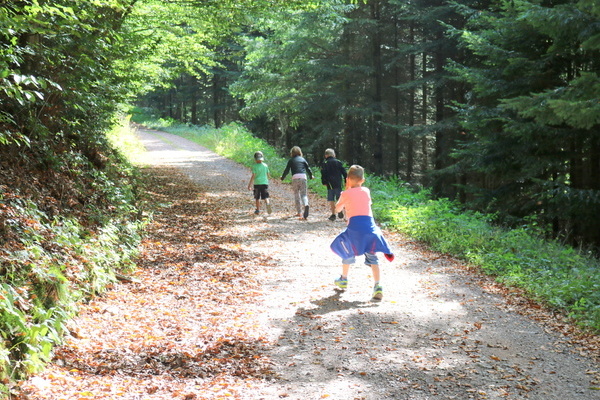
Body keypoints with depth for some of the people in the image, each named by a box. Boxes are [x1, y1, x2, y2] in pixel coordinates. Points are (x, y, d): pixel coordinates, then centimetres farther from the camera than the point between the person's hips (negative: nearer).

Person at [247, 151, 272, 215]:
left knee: (257, 198, 11)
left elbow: (253, 176, -12)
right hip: (265, 183, 2)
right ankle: (268, 203, -31)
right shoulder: (265, 165, 3)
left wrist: (249, 185, -7)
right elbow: (268, 175, 9)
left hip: (257, 183, -2)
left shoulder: (255, 166, -8)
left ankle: (258, 210, 18)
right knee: (265, 197, 0)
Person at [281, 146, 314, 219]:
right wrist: (311, 176, 35)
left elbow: (287, 170, 9)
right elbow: (308, 168, 17)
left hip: (295, 177, -2)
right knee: (303, 194, 4)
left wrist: (282, 177, 25)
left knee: (296, 195, 9)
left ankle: (300, 212, 8)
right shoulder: (303, 159, 15)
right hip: (303, 177, 2)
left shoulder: (291, 160, 8)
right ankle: (306, 205, -29)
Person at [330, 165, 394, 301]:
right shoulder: (366, 191, 16)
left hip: (354, 226, -2)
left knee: (347, 252, 22)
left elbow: (337, 209, 20)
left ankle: (343, 279, 36)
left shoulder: (346, 194, 5)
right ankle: (377, 286, -10)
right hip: (370, 225, 3)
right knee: (372, 257, 5)